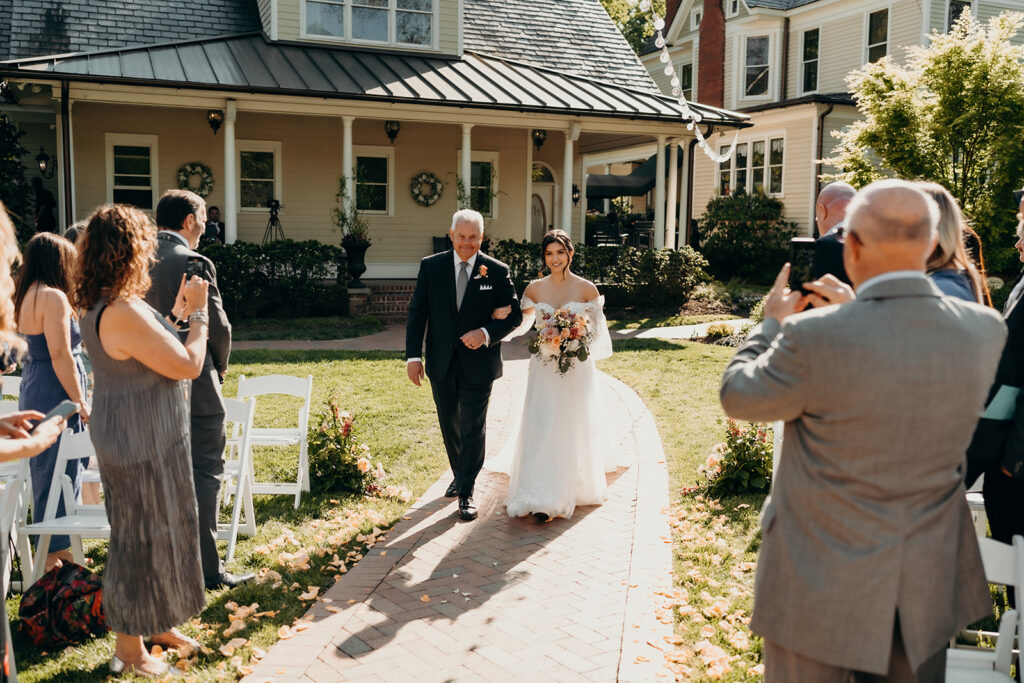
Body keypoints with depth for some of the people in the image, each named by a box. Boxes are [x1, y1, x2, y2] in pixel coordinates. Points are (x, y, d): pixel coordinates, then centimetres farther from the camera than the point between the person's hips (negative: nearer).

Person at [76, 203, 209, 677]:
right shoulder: (123, 313, -27)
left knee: (160, 529, 22)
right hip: (140, 442, -10)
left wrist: (178, 310, 13)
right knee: (140, 537, 4)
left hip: (143, 436, 10)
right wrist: (198, 313, -8)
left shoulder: (101, 306, 6)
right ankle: (130, 651, 22)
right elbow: (189, 364, -22)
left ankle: (157, 623, 39)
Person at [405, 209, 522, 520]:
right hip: (442, 364, 3)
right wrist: (413, 355, -5)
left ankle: (466, 493, 11)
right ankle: (459, 475, 40)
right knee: (449, 425, 18)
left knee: (473, 429, -1)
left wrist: (486, 333, -20)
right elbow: (417, 312, 1)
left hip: (478, 363, -3)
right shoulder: (431, 266, -1)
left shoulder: (497, 271, -5)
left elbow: (514, 315, -2)